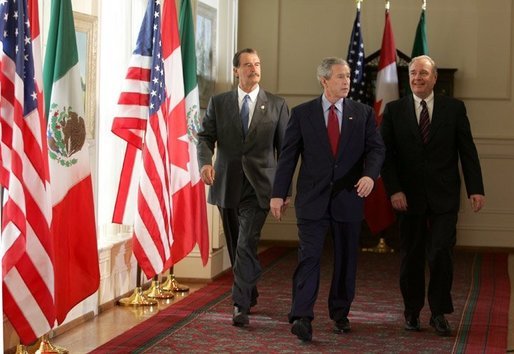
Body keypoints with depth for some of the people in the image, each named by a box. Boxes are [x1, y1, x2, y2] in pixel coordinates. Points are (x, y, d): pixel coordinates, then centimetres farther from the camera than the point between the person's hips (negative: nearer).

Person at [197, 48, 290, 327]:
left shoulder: (276, 105, 4)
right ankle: (249, 295, 33)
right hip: (227, 186, 3)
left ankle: (241, 306, -13)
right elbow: (206, 137, 1)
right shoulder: (218, 103, 6)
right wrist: (205, 162, -20)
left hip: (258, 186, -3)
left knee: (247, 245, -15)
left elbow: (285, 149, 5)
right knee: (235, 247, 14)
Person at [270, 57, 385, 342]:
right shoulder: (302, 113, 2)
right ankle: (301, 317, -11)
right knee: (309, 256, -9)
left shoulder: (363, 113, 5)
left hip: (348, 198, 2)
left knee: (346, 259, 10)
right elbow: (288, 156, 2)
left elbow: (376, 148, -1)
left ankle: (340, 313, 25)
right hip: (312, 198, -2)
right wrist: (278, 193, -3)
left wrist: (369, 174, -22)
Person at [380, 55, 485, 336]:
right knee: (411, 257, 8)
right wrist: (394, 190, -10)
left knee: (441, 254, -6)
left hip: (444, 197, -1)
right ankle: (412, 312, 23)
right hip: (409, 197, 1)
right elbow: (387, 154, 0)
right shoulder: (394, 110, 3)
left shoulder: (454, 108, 3)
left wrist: (476, 188, -5)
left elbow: (468, 151, 3)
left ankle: (439, 312, 10)